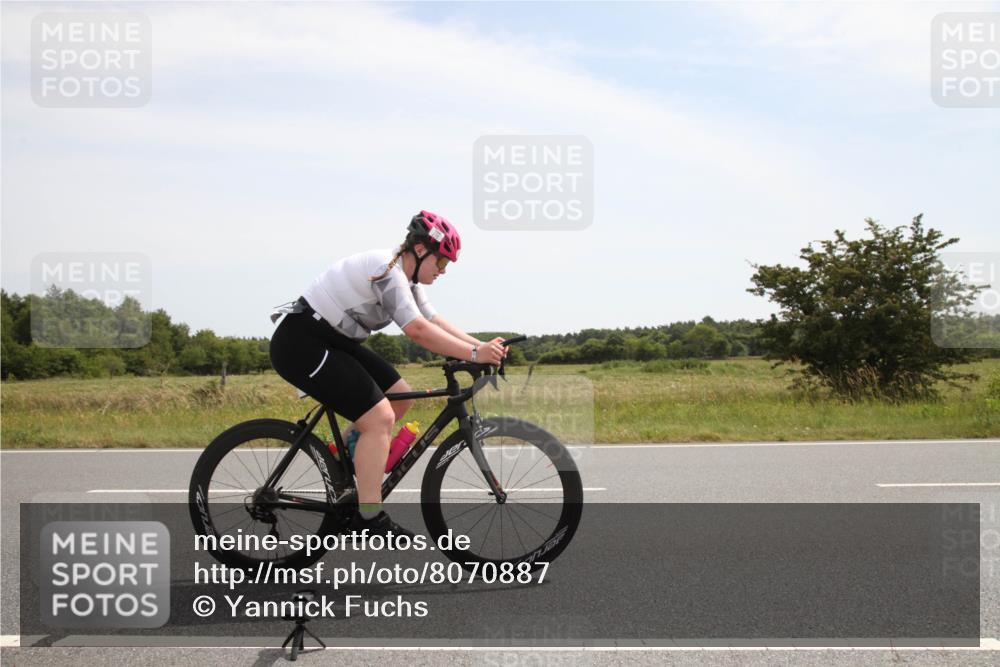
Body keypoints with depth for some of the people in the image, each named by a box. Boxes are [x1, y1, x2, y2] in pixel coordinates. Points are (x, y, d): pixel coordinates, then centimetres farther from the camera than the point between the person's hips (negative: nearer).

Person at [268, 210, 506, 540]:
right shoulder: (387, 270, -22)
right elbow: (418, 330, -30)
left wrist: (481, 345, -3)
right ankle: (369, 519, -11)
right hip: (302, 343, -10)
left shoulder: (405, 277, 9)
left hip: (334, 341, 10)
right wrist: (474, 354, -29)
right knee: (379, 417, -17)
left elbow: (435, 321, 7)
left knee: (400, 397, 8)